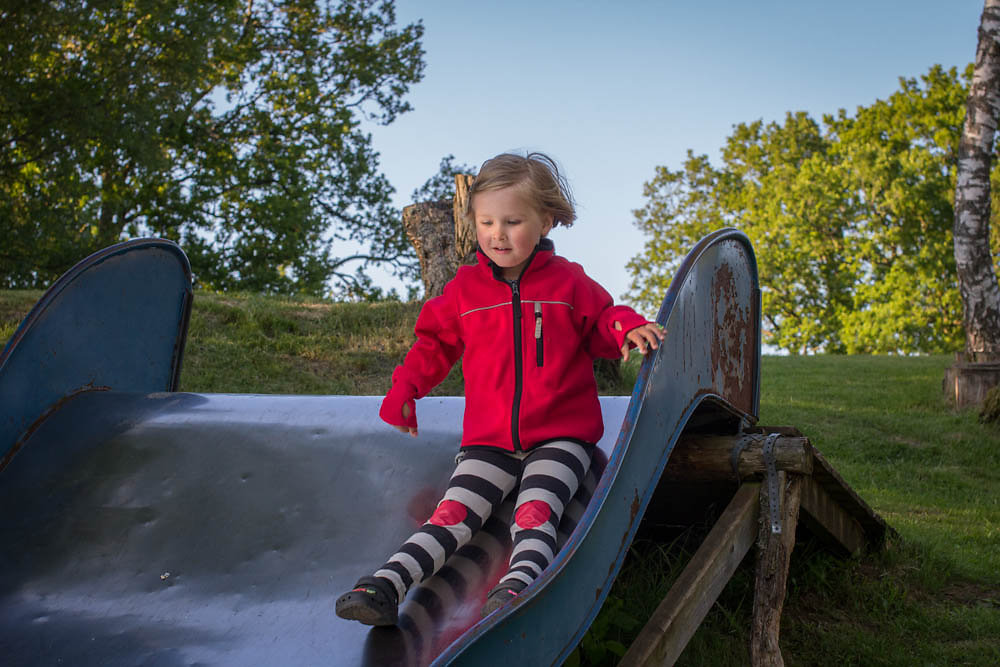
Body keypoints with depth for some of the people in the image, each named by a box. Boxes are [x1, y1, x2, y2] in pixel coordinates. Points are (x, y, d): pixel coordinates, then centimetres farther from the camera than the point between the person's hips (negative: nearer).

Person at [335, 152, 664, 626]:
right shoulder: (465, 287, 8)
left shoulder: (568, 281, 2)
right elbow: (435, 341, 20)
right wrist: (405, 387, 7)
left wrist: (627, 326, -11)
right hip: (488, 440, 2)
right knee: (452, 515, -15)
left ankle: (518, 584, -46)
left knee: (534, 514, -26)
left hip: (560, 435, -2)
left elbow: (600, 326, 13)